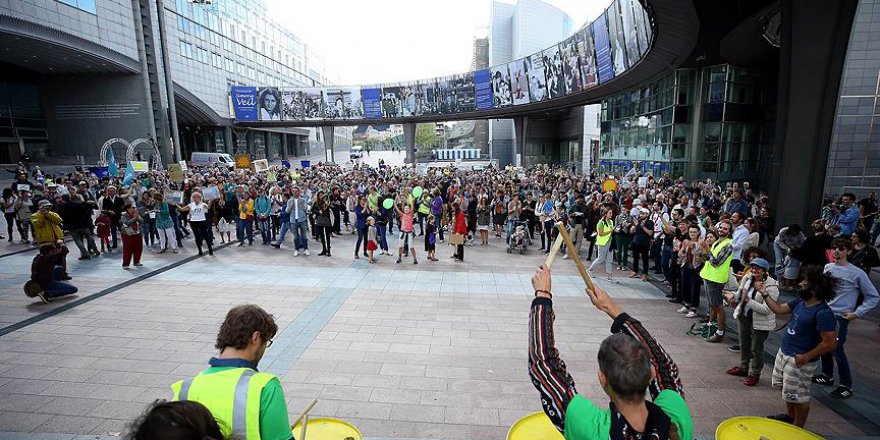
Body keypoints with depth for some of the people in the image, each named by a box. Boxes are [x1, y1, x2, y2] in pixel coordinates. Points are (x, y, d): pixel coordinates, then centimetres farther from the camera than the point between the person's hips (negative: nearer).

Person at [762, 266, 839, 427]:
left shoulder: (823, 313, -25)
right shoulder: (800, 302, 0)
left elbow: (830, 343, -25)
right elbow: (779, 309, 13)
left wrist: (806, 357, -20)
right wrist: (764, 293, 8)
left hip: (798, 361, -9)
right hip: (783, 353, 9)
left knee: (799, 397, 7)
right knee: (787, 390, 26)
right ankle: (790, 416, 46)